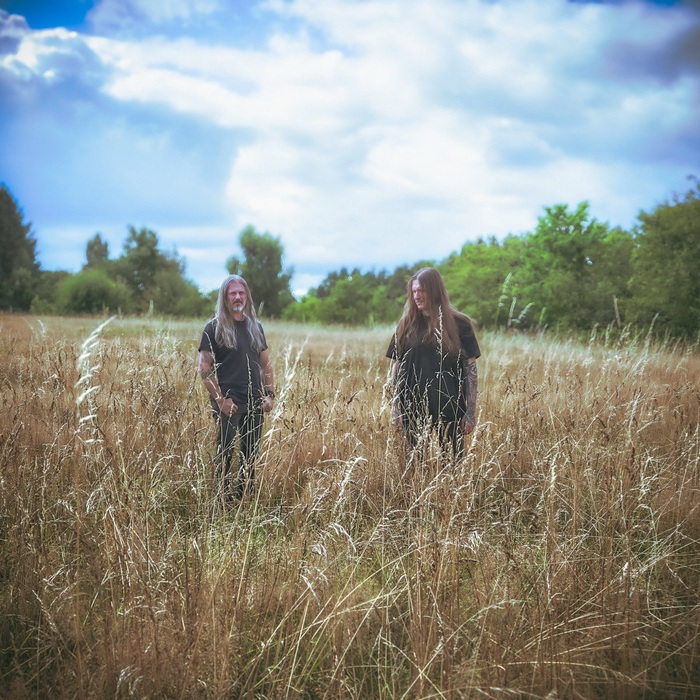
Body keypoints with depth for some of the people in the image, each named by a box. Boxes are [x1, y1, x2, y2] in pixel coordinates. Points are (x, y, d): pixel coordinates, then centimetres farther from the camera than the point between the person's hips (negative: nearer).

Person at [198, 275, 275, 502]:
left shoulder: (255, 327, 13)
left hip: (255, 403, 5)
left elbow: (266, 364, 17)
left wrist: (270, 394, 6)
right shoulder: (214, 328, -3)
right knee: (226, 453, -4)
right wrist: (220, 399, -15)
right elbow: (204, 368, -8)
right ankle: (222, 498, 4)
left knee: (250, 454, 9)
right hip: (228, 403, -5)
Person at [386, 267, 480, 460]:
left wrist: (471, 412, -5)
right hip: (413, 410, 2)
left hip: (449, 410, -2)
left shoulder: (459, 324, -1)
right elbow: (396, 369, 7)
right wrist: (395, 410, 1)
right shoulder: (406, 325, 6)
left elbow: (471, 369, -1)